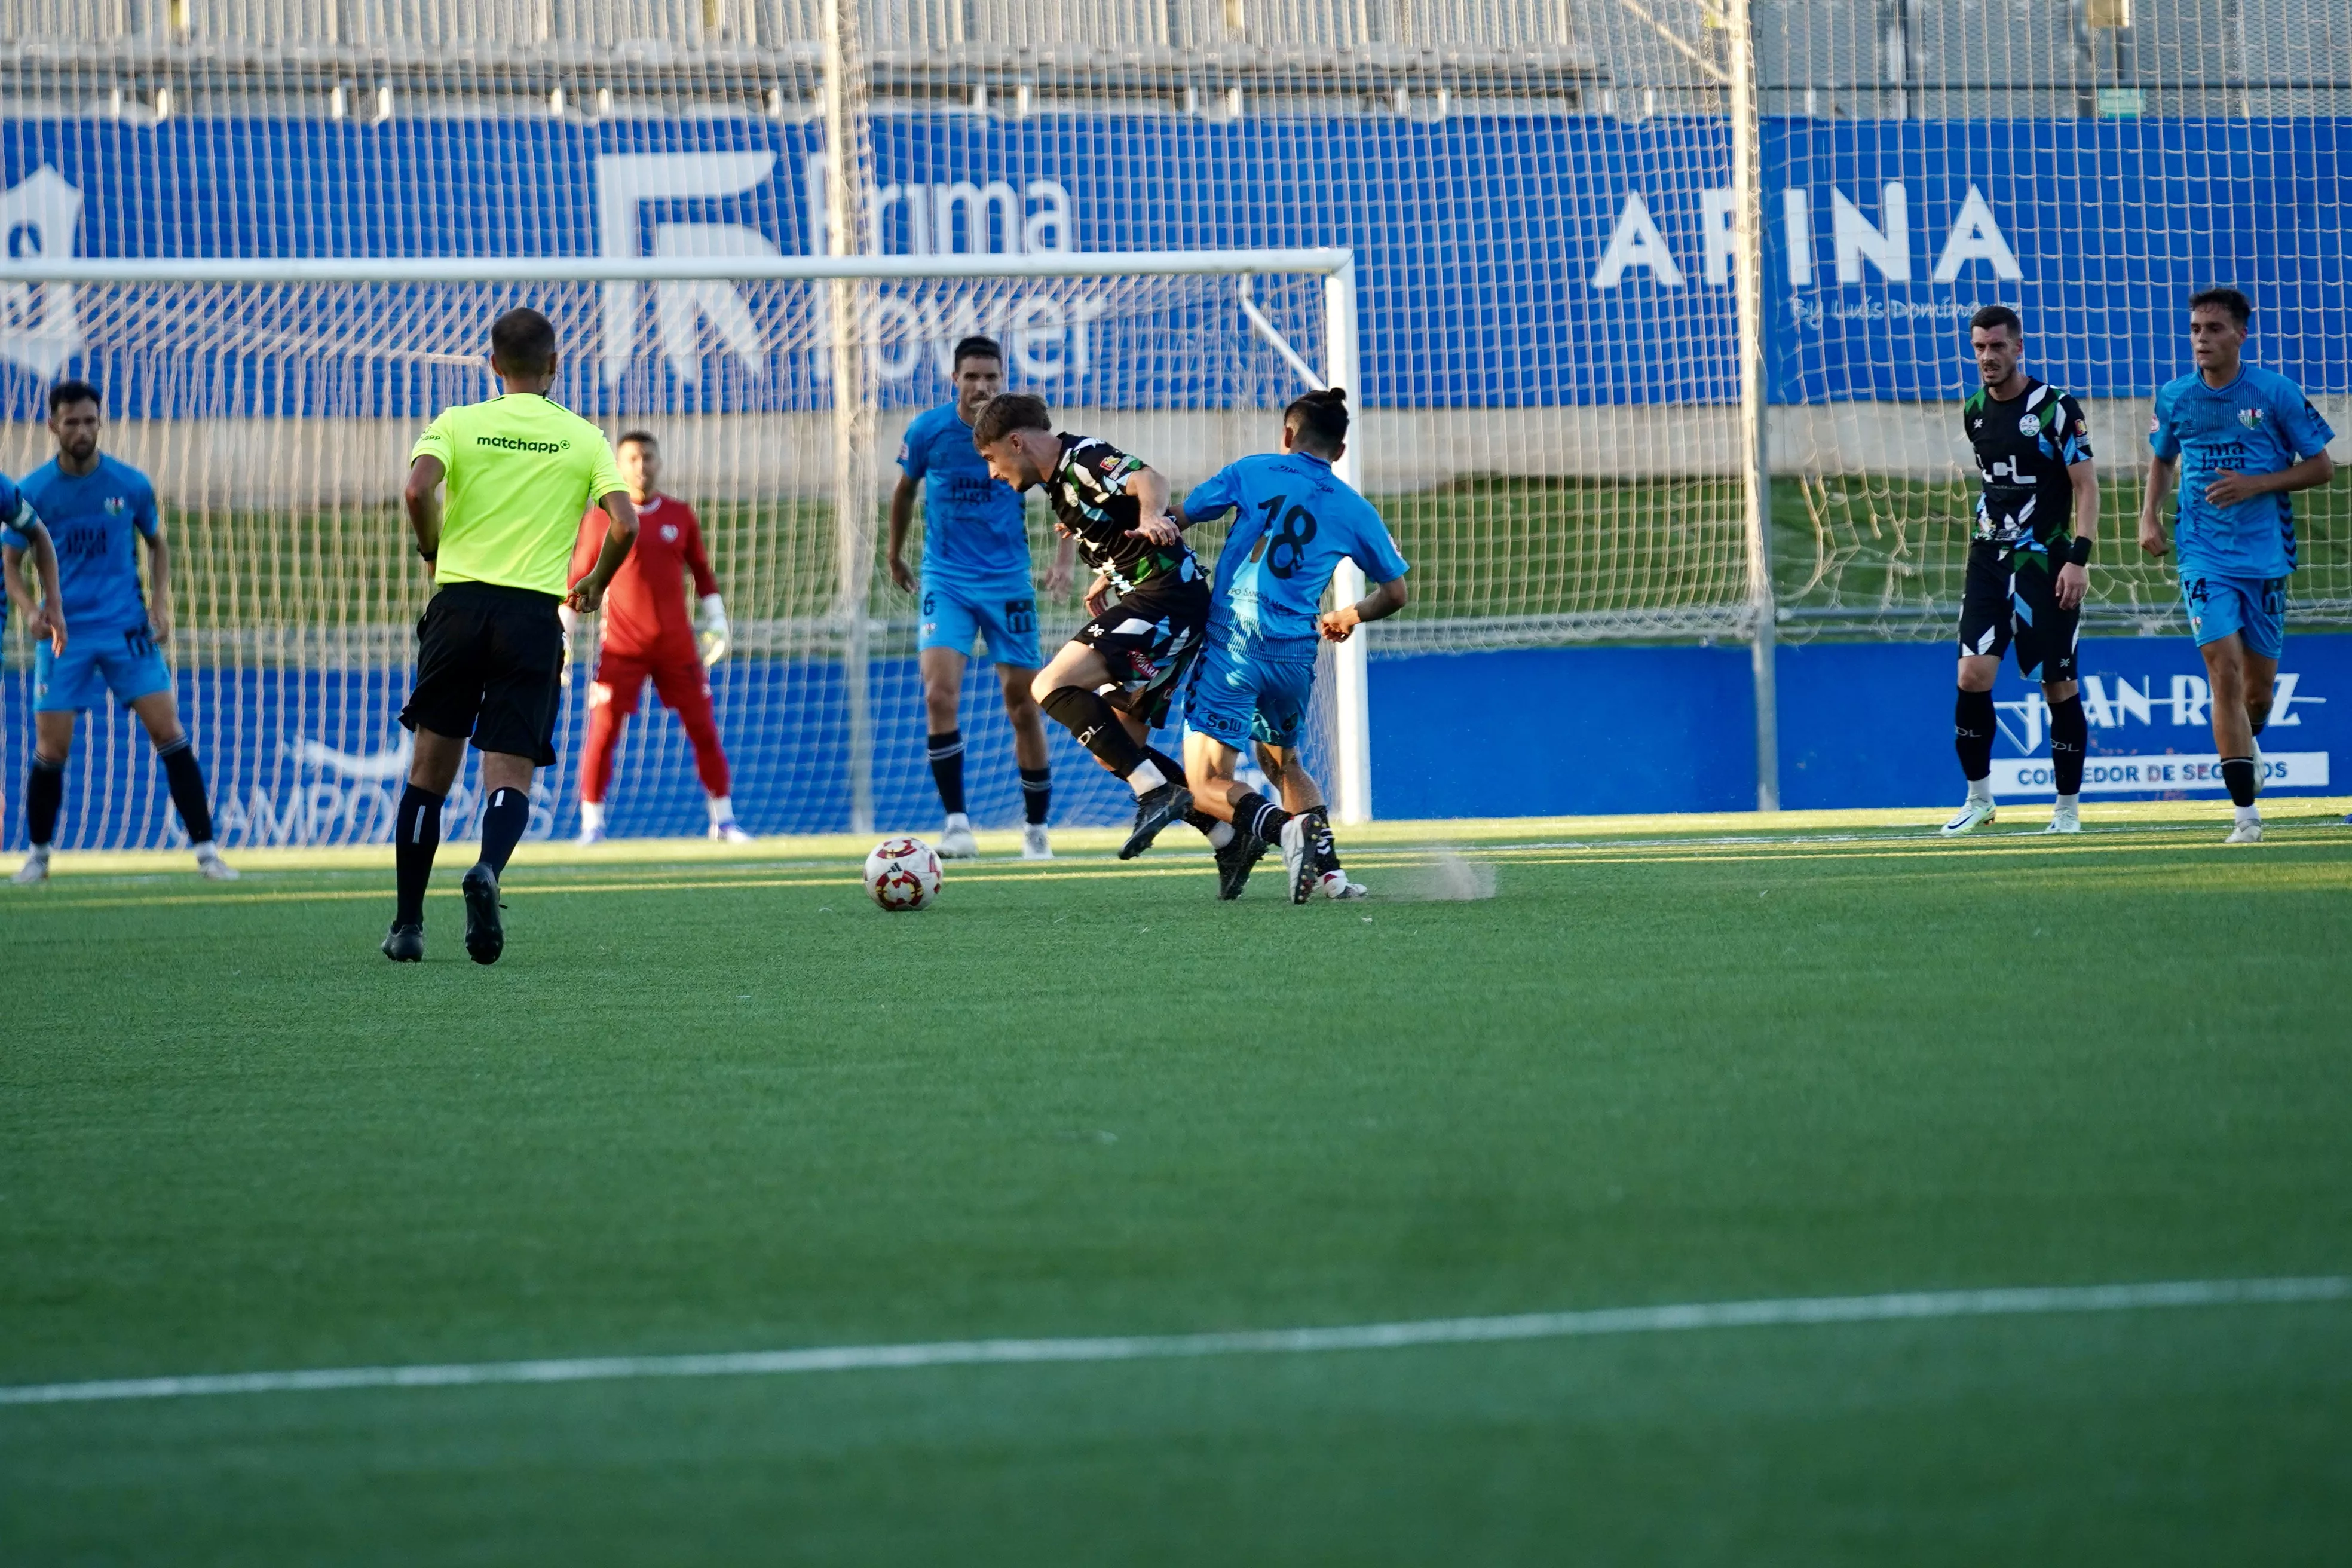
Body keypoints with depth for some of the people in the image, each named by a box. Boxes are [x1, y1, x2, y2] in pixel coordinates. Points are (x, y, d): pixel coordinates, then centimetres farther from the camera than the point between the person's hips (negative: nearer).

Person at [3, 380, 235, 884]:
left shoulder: (131, 485, -2)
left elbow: (157, 544, 14)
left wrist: (160, 603, 0)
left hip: (128, 629, 0)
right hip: (65, 633, 0)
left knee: (169, 733, -9)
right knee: (51, 749, -3)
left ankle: (206, 850, -4)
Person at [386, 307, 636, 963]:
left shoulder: (457, 424, 6)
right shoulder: (583, 438, 7)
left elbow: (418, 490, -12)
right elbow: (625, 526, -3)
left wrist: (434, 553, 7)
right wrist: (595, 585, 15)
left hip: (458, 605, 1)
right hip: (533, 615, -1)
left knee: (430, 772, 12)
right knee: (509, 779, -2)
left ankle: (408, 924, 12)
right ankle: (488, 870, -34)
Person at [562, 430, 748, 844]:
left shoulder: (680, 515, 7)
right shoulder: (600, 518, 0)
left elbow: (701, 571, 16)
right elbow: (578, 580, 3)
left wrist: (716, 620, 7)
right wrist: (563, 639, 0)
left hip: (677, 646, 2)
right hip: (621, 649, -2)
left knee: (704, 729, 2)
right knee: (602, 732, -8)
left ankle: (723, 820, 11)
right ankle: (591, 823, 2)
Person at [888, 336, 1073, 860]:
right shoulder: (927, 430, -5)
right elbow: (905, 489, 14)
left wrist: (1063, 559, -14)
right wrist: (895, 555, 23)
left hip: (1008, 581, 0)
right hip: (946, 580, 0)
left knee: (1024, 710, 4)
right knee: (940, 694, -21)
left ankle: (1036, 829, 20)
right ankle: (956, 822, -17)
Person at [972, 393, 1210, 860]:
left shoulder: (1083, 458, -10)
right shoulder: (1059, 483, 20)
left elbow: (1148, 479, -30)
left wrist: (1150, 517, -50)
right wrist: (1106, 578, 29)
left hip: (1166, 597, -11)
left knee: (1052, 686, -21)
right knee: (1115, 750, 10)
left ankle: (1157, 792, -26)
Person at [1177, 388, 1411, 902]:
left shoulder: (1252, 473, 4)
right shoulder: (1353, 510, 10)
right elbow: (1396, 593, 19)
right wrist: (1349, 617, 39)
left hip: (1232, 642, -3)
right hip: (1295, 654, 3)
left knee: (1208, 783, -3)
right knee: (1282, 761, 27)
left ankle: (1281, 825, -31)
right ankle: (1328, 868, 8)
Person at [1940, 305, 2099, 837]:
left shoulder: (2056, 408, -9)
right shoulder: (1975, 412, 9)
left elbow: (2086, 486, -10)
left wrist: (2079, 558, -19)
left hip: (2046, 564, -5)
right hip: (1990, 557, 5)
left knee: (2059, 685, 0)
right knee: (1973, 676, -8)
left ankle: (2068, 807, 11)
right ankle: (1978, 798, 4)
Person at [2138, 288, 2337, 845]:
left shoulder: (2275, 393, -7)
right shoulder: (2174, 398, 1)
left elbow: (2321, 467, -2)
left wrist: (2255, 484, -15)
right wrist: (2150, 515, 5)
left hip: (2266, 553, 0)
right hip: (2203, 554, 0)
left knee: (2260, 682, 9)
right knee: (2224, 672, -14)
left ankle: (2249, 745, 46)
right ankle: (2246, 813, -13)